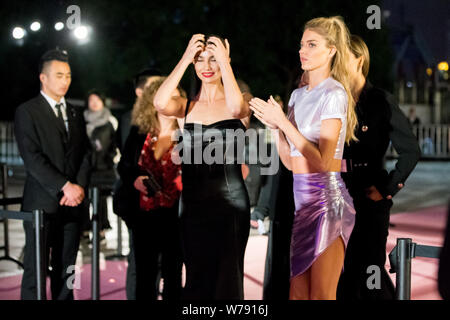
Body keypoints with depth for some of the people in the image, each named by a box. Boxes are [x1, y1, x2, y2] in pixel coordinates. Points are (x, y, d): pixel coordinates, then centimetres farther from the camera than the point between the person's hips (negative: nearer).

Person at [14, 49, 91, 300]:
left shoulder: (75, 114, 16)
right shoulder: (27, 112, -3)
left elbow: (86, 154, 11)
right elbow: (32, 157, -12)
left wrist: (80, 186, -6)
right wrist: (65, 186, -16)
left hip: (72, 203, 5)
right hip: (43, 203, -5)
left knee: (66, 268, 9)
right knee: (36, 270, -3)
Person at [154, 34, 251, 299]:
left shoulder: (238, 104, 4)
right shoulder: (187, 106, 9)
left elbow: (237, 108, -21)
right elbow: (161, 104, -13)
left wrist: (224, 62, -13)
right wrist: (185, 59, -8)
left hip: (230, 199, -2)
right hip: (193, 201, 3)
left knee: (227, 277, -2)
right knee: (197, 277, 8)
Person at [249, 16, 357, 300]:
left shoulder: (334, 94, -9)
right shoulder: (298, 95, 15)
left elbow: (322, 160, -18)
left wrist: (283, 122, -15)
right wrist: (274, 126, 0)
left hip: (326, 197, -8)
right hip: (298, 196, 8)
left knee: (321, 295, -1)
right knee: (296, 293, 9)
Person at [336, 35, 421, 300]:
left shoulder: (381, 102, -4)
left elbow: (411, 151, -4)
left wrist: (387, 190, -7)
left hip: (369, 202, -4)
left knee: (369, 268, -2)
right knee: (343, 272, 8)